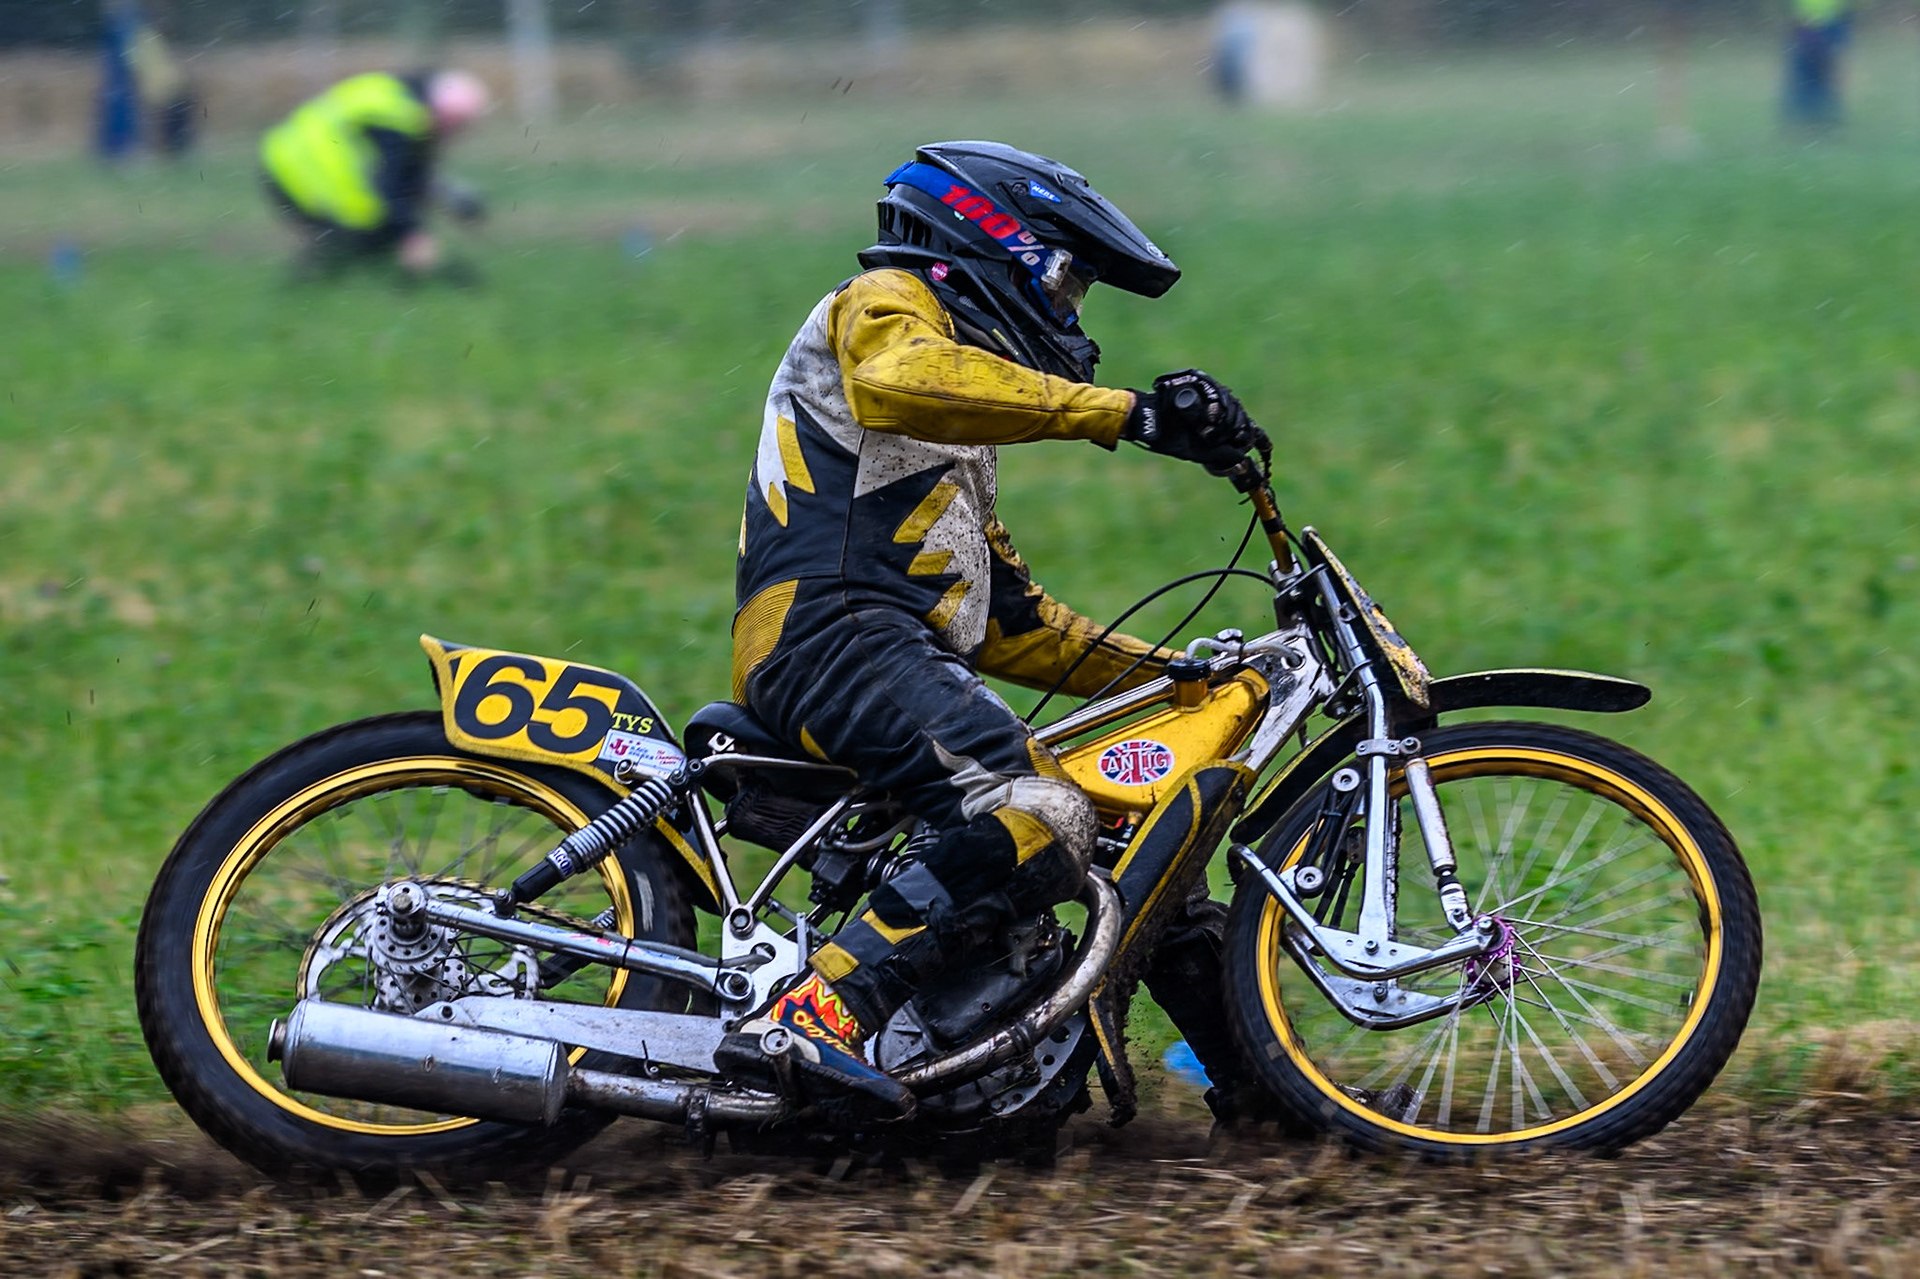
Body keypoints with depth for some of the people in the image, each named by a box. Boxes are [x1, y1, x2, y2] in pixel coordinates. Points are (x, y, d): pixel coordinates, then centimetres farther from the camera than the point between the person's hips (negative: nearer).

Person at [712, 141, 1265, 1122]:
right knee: (1040, 824, -31)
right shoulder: (886, 303, 6)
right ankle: (806, 1021, -41)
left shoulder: (959, 441, 34)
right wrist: (1121, 412, -24)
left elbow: (1010, 618, 34)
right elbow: (896, 380, -20)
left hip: (917, 661, 10)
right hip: (830, 635, -10)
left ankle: (1255, 1074, 17)